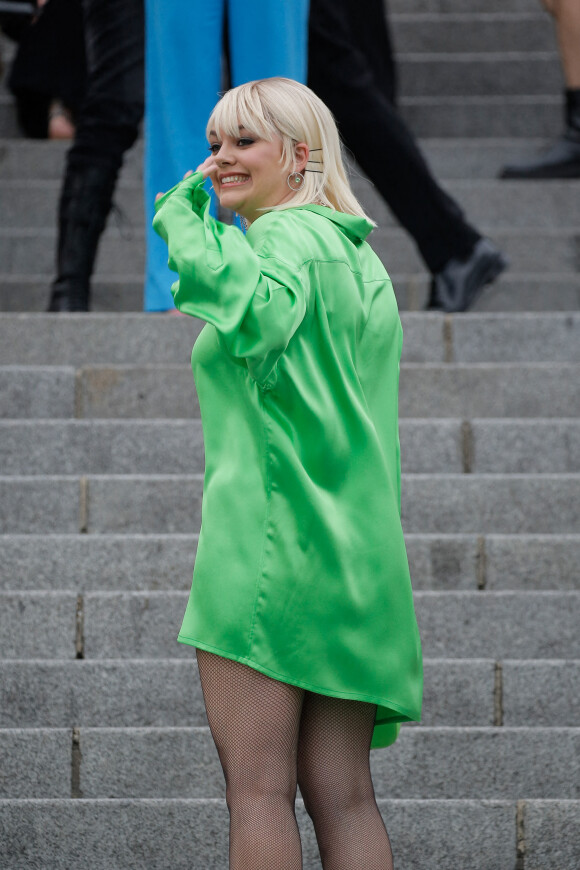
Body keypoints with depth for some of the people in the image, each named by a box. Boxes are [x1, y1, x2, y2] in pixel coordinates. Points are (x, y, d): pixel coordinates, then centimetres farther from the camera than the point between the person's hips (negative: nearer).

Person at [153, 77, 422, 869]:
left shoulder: (289, 235, -6)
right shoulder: (359, 257, 22)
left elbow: (258, 317, -30)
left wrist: (185, 216, -19)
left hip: (274, 531, -9)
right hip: (356, 548, 9)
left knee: (257, 786, -8)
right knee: (343, 794, 5)